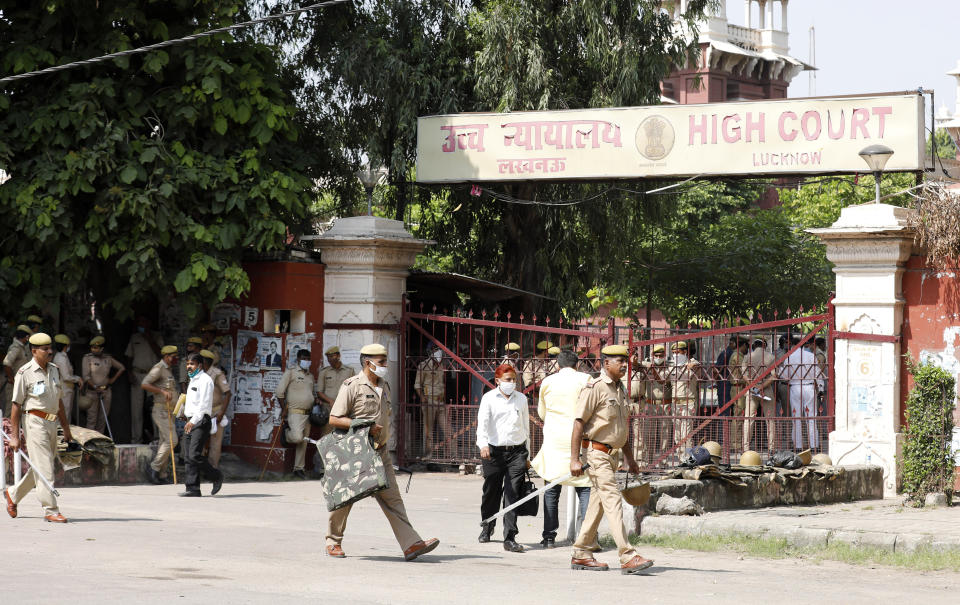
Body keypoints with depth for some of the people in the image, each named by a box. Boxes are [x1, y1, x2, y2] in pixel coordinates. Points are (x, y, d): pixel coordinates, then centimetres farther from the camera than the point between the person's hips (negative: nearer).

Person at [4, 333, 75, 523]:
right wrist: (14, 436, -10)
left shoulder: (54, 370, 14)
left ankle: (13, 494, 32)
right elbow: (16, 405, -7)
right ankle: (51, 511, -8)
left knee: (42, 466, 13)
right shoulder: (25, 373, -8)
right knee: (44, 468, -9)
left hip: (51, 422, 8)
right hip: (34, 421, -8)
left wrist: (66, 428, 21)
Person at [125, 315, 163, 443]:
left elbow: (160, 354, -5)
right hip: (137, 374, 2)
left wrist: (149, 339, -9)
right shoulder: (134, 338, 17)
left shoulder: (157, 338, 9)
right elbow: (129, 357, 16)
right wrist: (130, 373, 3)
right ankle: (136, 437, 1)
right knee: (136, 407, -2)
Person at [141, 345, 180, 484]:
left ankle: (159, 473, 6)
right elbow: (144, 384, -20)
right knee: (171, 440, -15)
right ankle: (154, 468, -9)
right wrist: (163, 391, -25)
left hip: (169, 412, 9)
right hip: (161, 410, -9)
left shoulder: (169, 370, 19)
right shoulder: (158, 368, -10)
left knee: (164, 442, 6)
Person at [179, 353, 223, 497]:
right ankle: (192, 489, 3)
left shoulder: (205, 380, -9)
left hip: (201, 421, -9)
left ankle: (216, 477, 1)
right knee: (189, 457, 3)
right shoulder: (192, 381, 21)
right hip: (191, 422, 9)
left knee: (195, 455, -16)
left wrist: (193, 421, -24)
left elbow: (204, 404, -18)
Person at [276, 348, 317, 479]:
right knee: (297, 438, -23)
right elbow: (280, 391, -6)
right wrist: (284, 409, -8)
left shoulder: (310, 376, 18)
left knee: (303, 443, 6)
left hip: (308, 413, 6)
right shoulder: (290, 373, -3)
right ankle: (288, 434, 11)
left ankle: (298, 469, 13)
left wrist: (315, 401, 7)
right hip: (295, 412, -6)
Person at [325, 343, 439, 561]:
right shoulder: (352, 386, -9)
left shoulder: (384, 387, 15)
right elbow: (334, 419, -13)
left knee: (392, 498, -4)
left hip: (380, 453, 6)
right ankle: (333, 542, 24)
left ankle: (411, 544, -14)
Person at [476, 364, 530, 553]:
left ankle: (510, 538, -12)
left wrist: (527, 456, 20)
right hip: (494, 451, -1)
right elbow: (482, 422, -10)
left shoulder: (521, 399, 13)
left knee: (513, 494, -9)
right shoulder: (489, 398, 3)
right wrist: (483, 444, -28)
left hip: (517, 452, 1)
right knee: (491, 493, 7)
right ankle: (487, 528, 34)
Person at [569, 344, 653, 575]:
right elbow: (579, 422, -14)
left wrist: (629, 458, 25)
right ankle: (627, 557, -20)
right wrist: (575, 459, -19)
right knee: (613, 501, -15)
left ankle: (581, 555, 18)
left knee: (597, 503, 11)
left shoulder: (620, 389, 16)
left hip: (612, 453, 9)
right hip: (596, 451, -9)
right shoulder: (595, 388, -11)